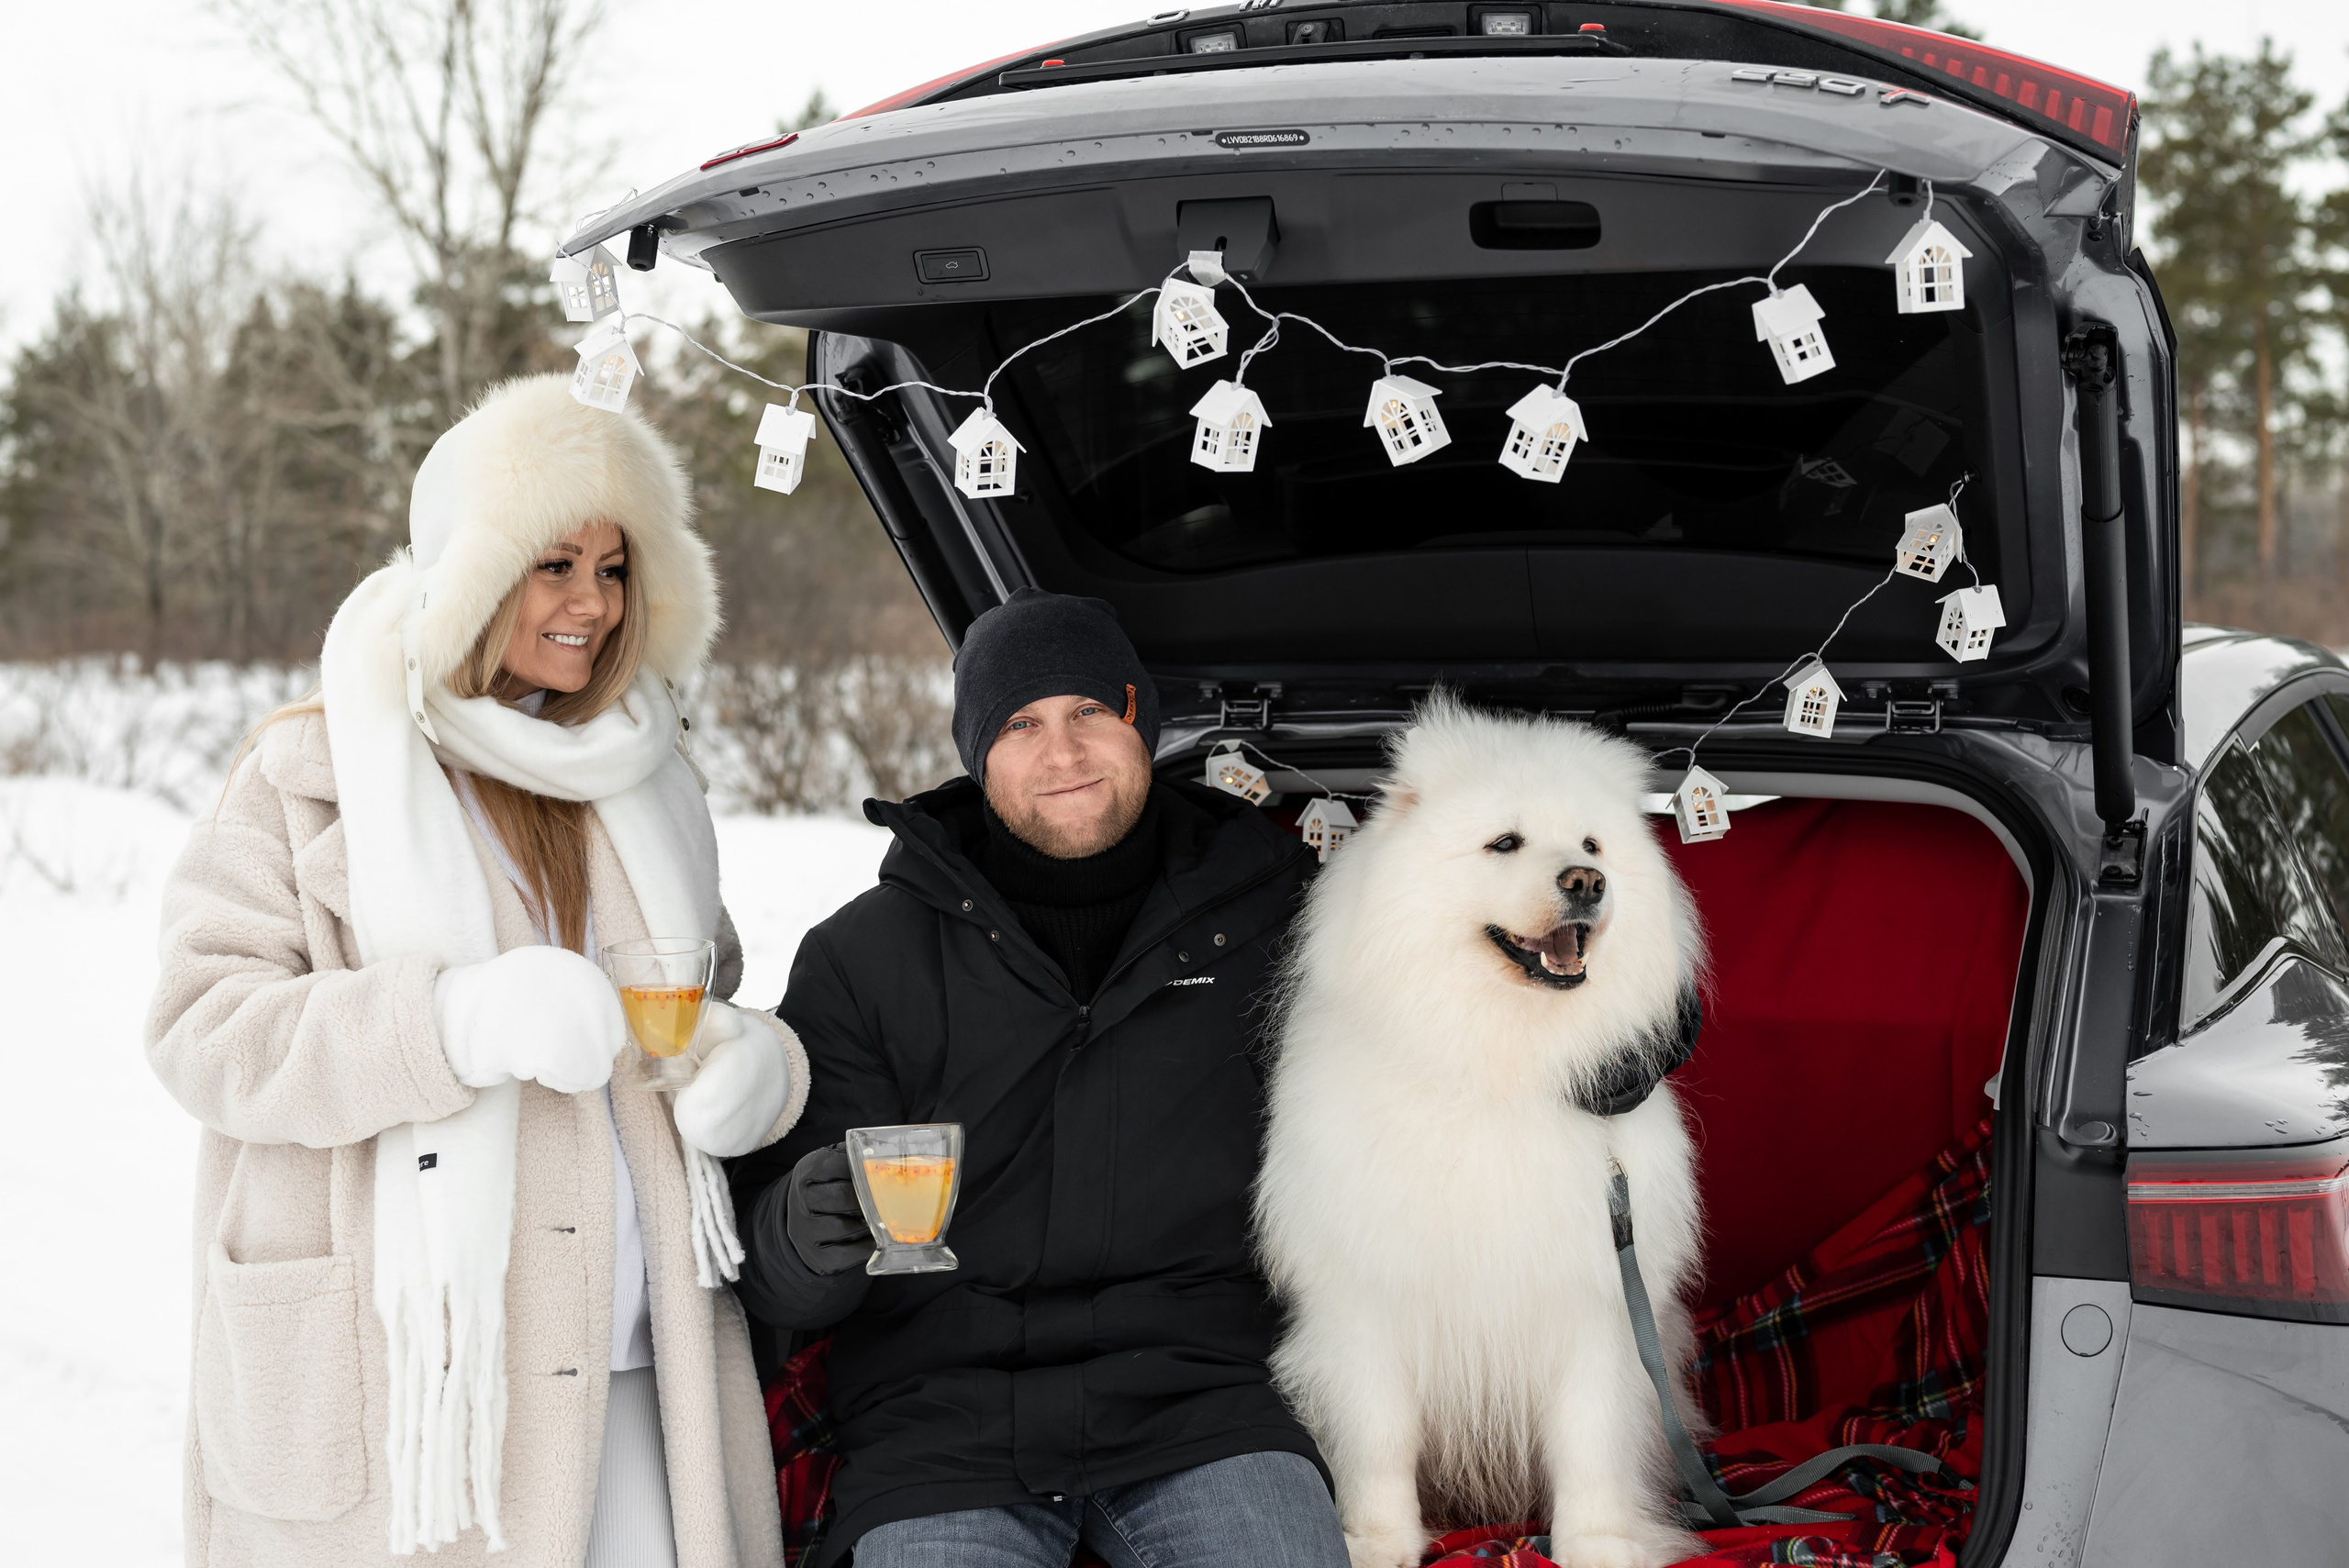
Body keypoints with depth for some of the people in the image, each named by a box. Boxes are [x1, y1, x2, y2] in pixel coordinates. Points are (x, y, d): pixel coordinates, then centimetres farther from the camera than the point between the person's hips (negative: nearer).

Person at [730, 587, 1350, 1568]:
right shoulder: (862, 956, 8)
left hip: (1199, 1400, 0)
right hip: (943, 1410, 0)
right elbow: (773, 1278, 6)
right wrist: (803, 1237, -17)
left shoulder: (1268, 915, 10)